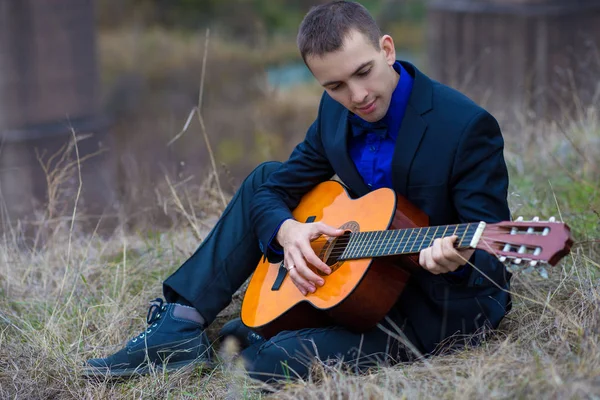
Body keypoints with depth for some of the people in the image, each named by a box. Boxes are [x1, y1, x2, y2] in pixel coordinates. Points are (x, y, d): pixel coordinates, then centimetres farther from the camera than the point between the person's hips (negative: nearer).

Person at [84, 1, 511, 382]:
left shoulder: (468, 126, -23)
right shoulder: (335, 113, -2)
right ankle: (181, 327, 4)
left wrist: (458, 259, -46)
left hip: (436, 305, -7)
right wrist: (286, 231, -22)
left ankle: (234, 337, 9)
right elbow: (275, 188, 2)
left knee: (274, 360, -27)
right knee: (262, 180, 4)